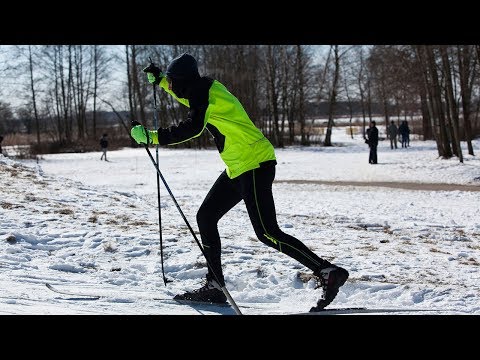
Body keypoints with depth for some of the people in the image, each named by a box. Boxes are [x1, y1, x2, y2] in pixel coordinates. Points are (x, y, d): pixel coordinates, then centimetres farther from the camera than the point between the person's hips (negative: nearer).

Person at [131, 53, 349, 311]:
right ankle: (215, 285, 14)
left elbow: (192, 127, -27)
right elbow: (188, 97, 42)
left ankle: (328, 273, -12)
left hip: (254, 165, -10)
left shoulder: (204, 92, -11)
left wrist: (152, 136, -21)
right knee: (205, 217, 11)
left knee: (267, 233, -13)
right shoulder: (205, 89, 17)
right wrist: (159, 80, 37)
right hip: (239, 168, 10)